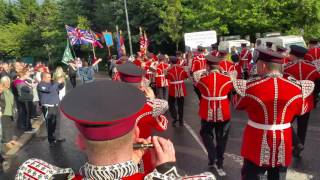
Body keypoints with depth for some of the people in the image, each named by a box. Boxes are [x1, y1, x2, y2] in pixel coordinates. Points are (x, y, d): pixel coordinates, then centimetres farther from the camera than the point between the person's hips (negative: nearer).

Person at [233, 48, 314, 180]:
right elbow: (299, 111, 11)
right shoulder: (296, 88, -7)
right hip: (283, 147, 4)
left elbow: (238, 104, 1)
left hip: (257, 146, -3)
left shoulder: (251, 87, -18)